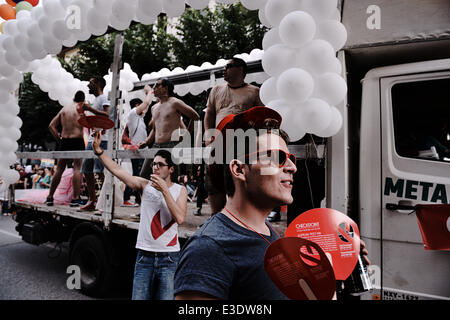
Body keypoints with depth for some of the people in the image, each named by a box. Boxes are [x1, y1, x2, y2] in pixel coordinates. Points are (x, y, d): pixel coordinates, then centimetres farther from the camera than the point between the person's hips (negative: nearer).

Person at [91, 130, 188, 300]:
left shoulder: (179, 190, 2)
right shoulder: (145, 185, 5)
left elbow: (180, 218, -13)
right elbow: (116, 170, -2)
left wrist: (165, 190, -16)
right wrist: (98, 151, -12)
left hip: (169, 257, -1)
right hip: (145, 254, 1)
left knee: (166, 297, 2)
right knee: (138, 297, 4)